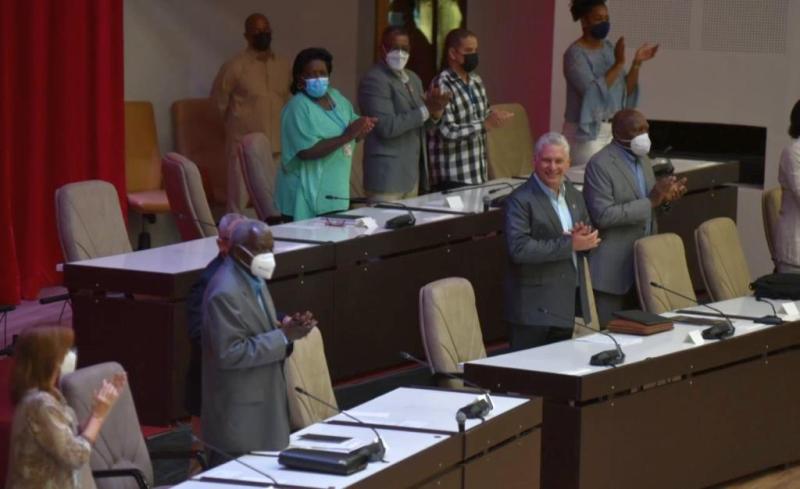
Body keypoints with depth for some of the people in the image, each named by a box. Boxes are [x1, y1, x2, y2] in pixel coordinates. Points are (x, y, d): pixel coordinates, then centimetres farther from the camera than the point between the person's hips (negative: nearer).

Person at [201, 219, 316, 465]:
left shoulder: (254, 279, 10)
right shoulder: (225, 292, -20)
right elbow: (230, 353, -24)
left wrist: (287, 328, -2)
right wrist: (283, 336, -21)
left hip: (262, 405, 9)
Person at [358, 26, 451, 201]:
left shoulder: (413, 78, 15)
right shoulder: (374, 80, -12)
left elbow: (421, 124, 16)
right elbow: (387, 126, -21)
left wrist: (436, 111, -6)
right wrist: (425, 110, -20)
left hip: (412, 174, 9)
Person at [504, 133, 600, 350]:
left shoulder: (573, 195, 12)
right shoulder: (520, 200, -11)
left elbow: (590, 240, 18)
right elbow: (519, 249, -22)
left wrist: (584, 237, -8)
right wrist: (569, 244, -21)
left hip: (567, 303, 7)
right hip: (535, 306, -7)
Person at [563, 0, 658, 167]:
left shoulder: (609, 48, 9)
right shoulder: (575, 54, -12)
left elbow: (626, 90, 8)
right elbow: (593, 92, -23)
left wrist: (637, 63, -5)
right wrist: (619, 64, -25)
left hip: (614, 130, 7)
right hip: (588, 132, -7)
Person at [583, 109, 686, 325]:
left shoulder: (643, 159, 11)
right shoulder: (600, 165, -15)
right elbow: (603, 216, -23)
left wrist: (664, 197, -2)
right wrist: (650, 202, -24)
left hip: (643, 263, 8)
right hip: (612, 268, -8)